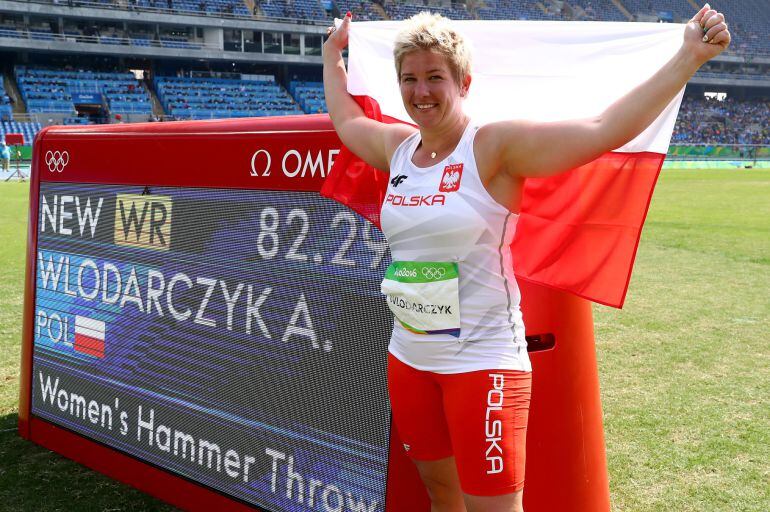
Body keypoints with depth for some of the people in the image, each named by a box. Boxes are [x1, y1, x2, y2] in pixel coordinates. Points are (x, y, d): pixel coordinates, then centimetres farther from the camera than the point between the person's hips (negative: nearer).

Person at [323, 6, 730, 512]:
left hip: (483, 361, -6)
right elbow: (345, 119, 28)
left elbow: (604, 130, -23)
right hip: (409, 358, 7)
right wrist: (333, 55, 40)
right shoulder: (397, 147, 6)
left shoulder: (495, 147, -13)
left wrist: (689, 57, -27)